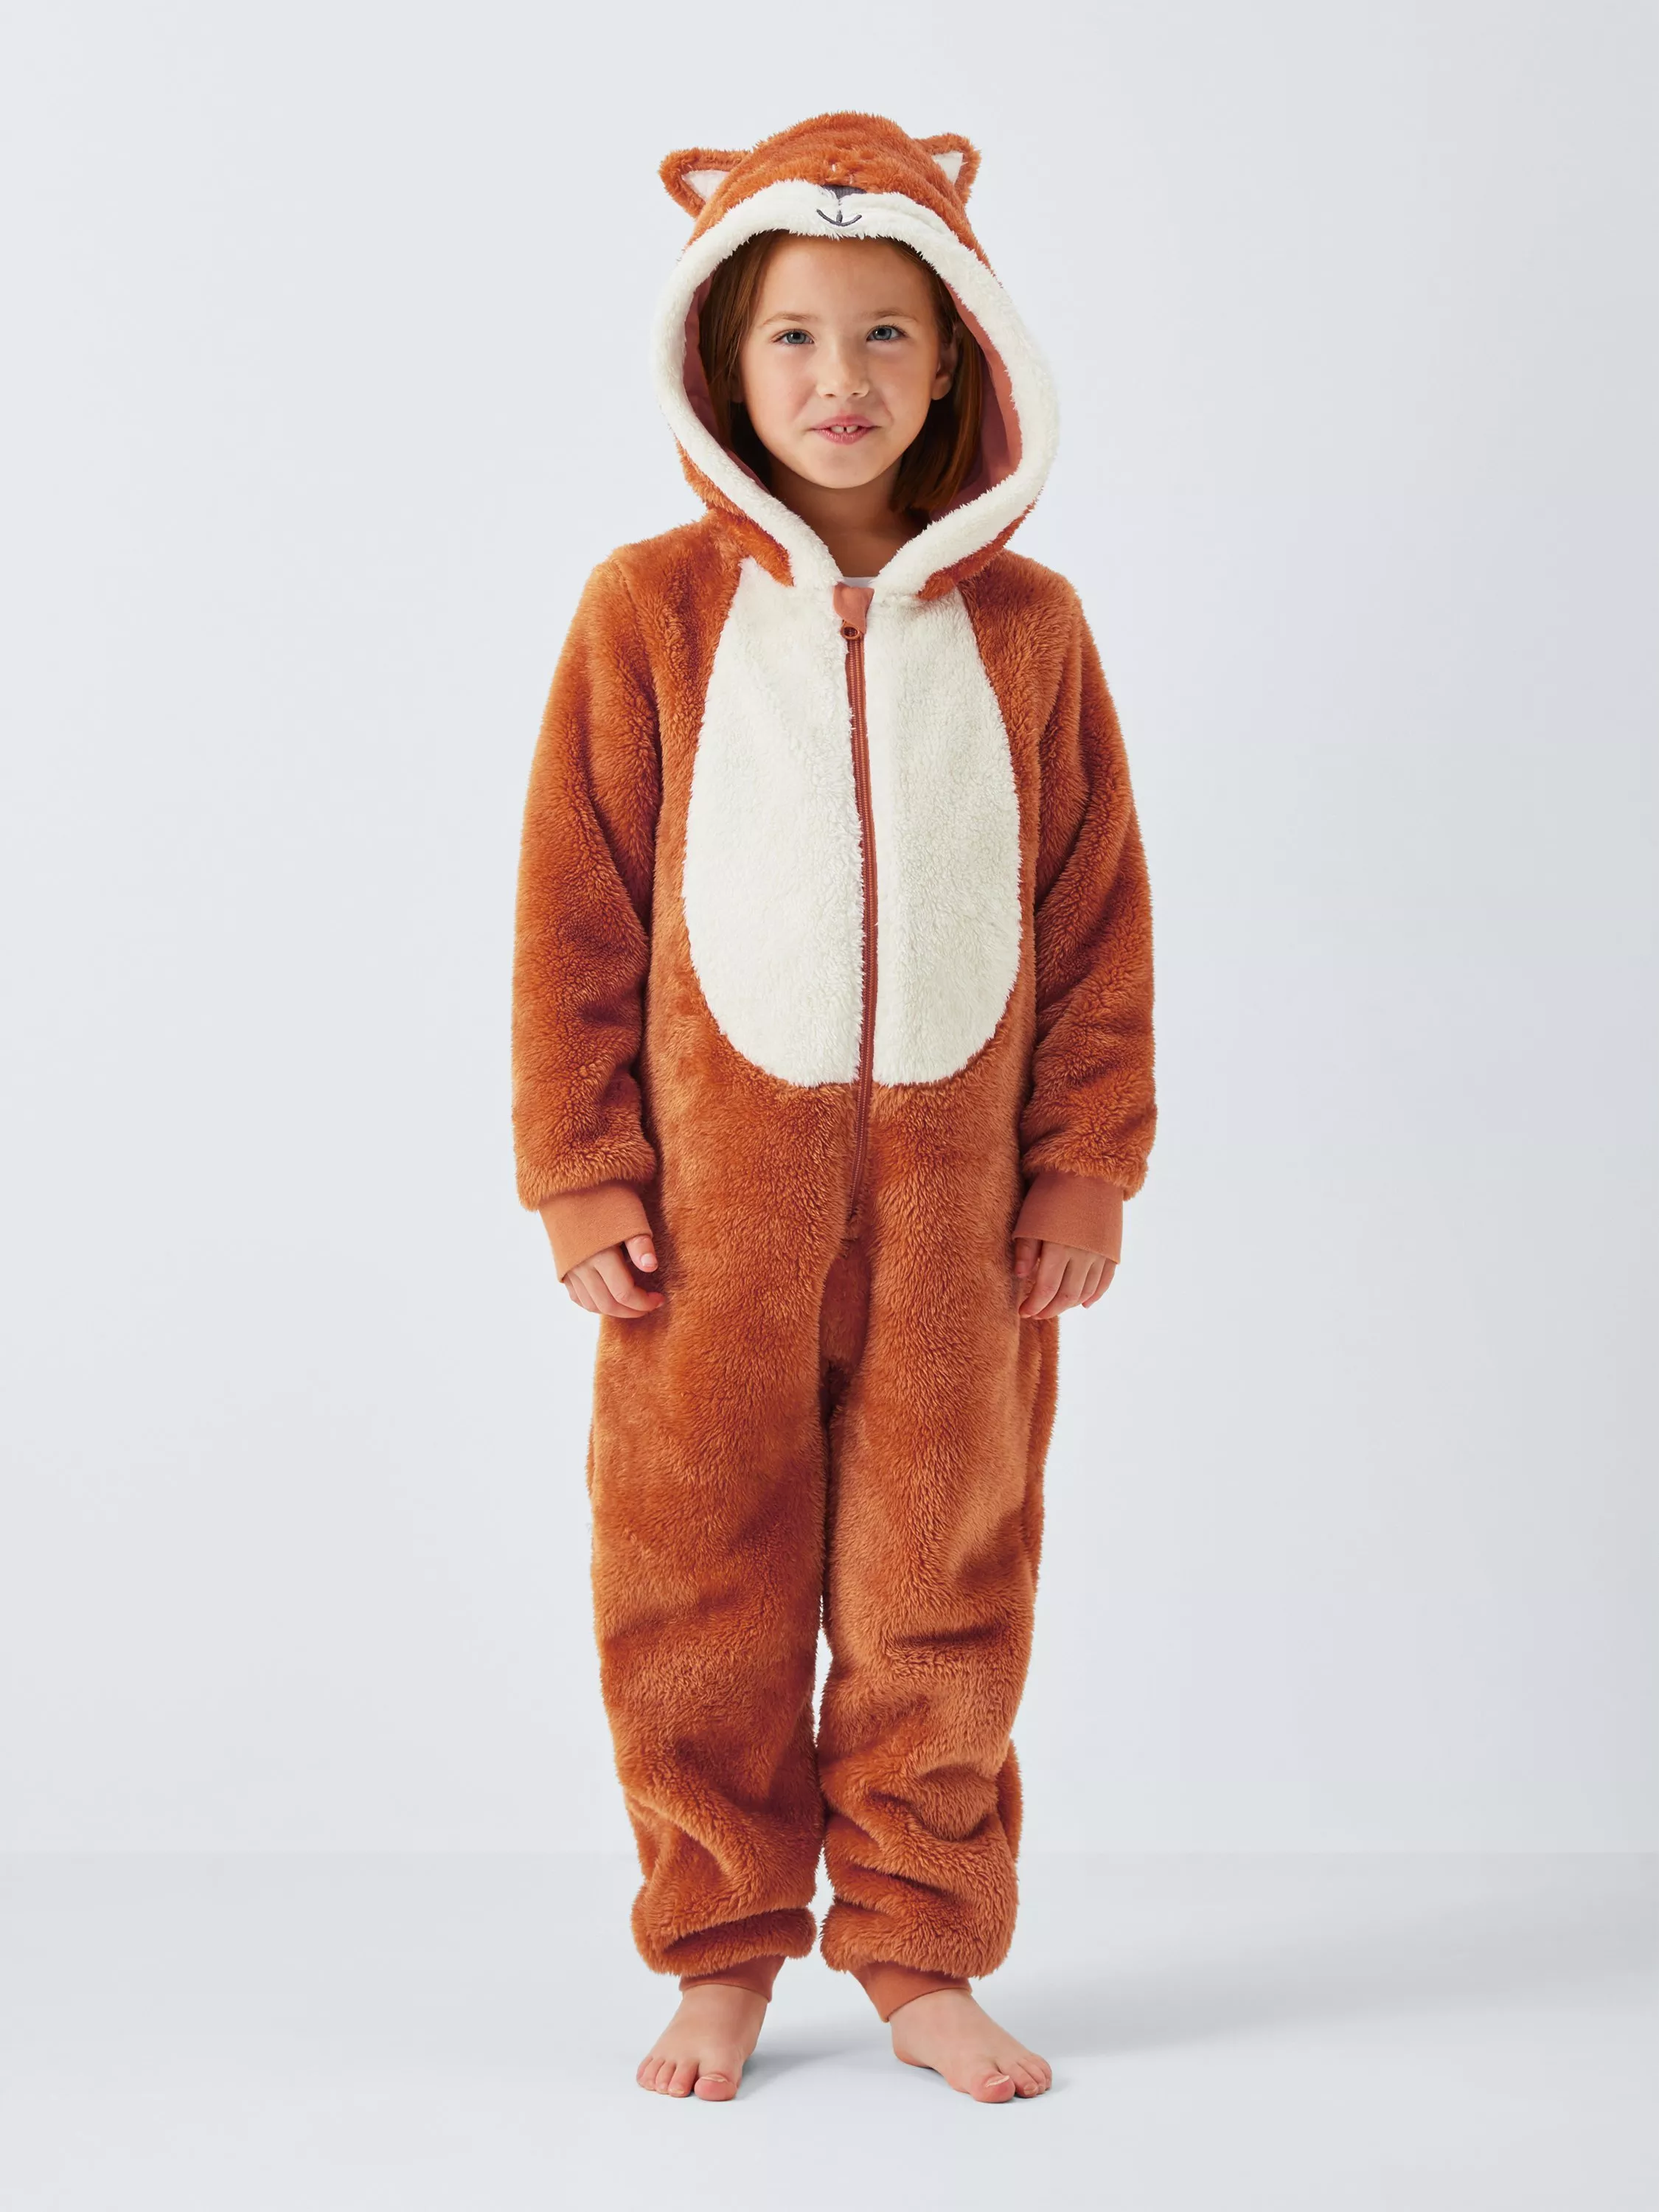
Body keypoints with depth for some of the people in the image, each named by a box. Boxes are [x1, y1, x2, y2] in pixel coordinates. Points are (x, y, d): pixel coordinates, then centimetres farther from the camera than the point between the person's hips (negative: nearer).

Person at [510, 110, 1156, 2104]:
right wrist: (580, 1175, -4)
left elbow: (1099, 912, 6)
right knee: (699, 1587, 6)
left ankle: (918, 1953, 24)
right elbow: (573, 910, -1)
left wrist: (1086, 1163, 3)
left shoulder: (1025, 627, 3)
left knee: (939, 1588, 9)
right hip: (714, 1190, -1)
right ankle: (721, 1956, 22)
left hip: (958, 1197, 1)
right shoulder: (652, 611, -2)